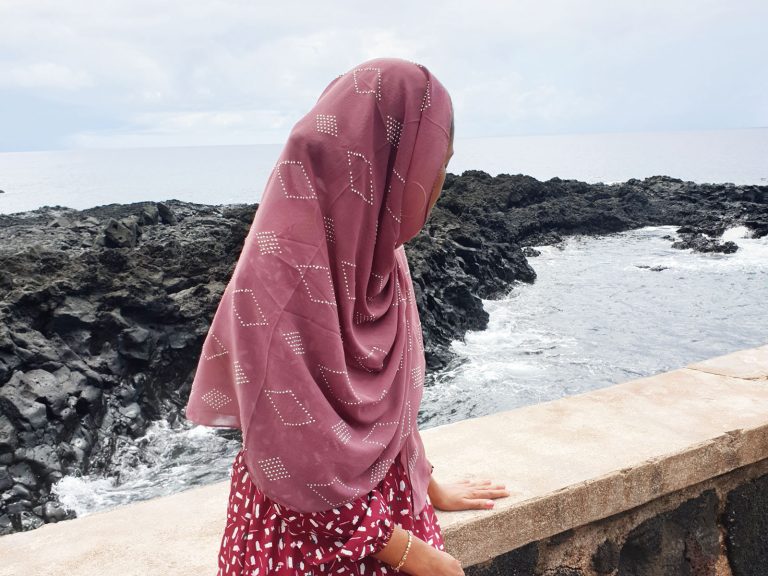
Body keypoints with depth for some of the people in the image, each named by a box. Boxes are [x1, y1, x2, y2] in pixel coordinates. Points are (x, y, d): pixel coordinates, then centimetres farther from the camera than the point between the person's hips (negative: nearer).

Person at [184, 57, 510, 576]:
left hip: (391, 506, 7)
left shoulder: (376, 249, -3)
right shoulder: (282, 265, -27)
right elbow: (289, 460, -24)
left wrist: (430, 487, 16)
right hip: (307, 532, -7)